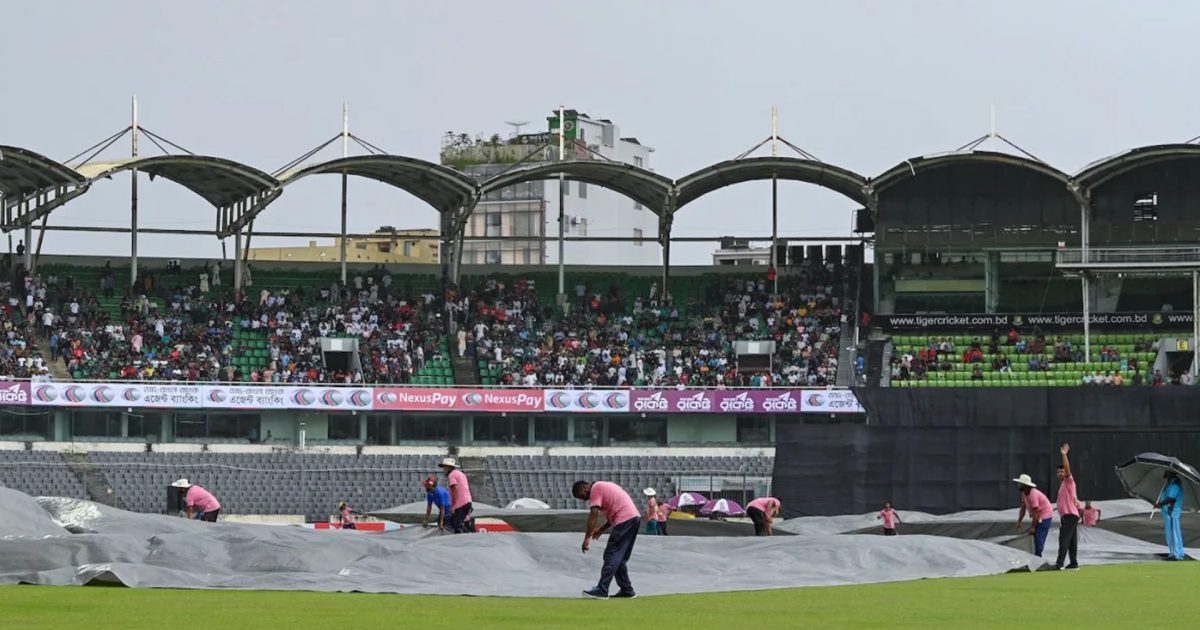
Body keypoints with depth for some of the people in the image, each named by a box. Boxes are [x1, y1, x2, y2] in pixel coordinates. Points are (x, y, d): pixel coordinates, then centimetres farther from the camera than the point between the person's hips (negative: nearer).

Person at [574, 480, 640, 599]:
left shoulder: (595, 489, -5)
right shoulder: (603, 486, 24)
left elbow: (594, 514, -15)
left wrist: (587, 538, -15)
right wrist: (601, 530, 22)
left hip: (625, 520, -10)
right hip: (634, 517, 10)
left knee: (611, 556, -9)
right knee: (620, 558, 14)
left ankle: (602, 590, -11)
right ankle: (627, 590, 13)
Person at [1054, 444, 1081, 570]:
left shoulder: (1068, 481, -5)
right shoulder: (1062, 484, 21)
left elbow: (1067, 469, -22)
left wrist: (1064, 455, -26)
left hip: (1070, 515, -10)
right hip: (1066, 516, 10)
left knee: (1064, 539, -15)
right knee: (1072, 541, 9)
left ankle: (1059, 563, -21)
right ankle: (1074, 563, 11)